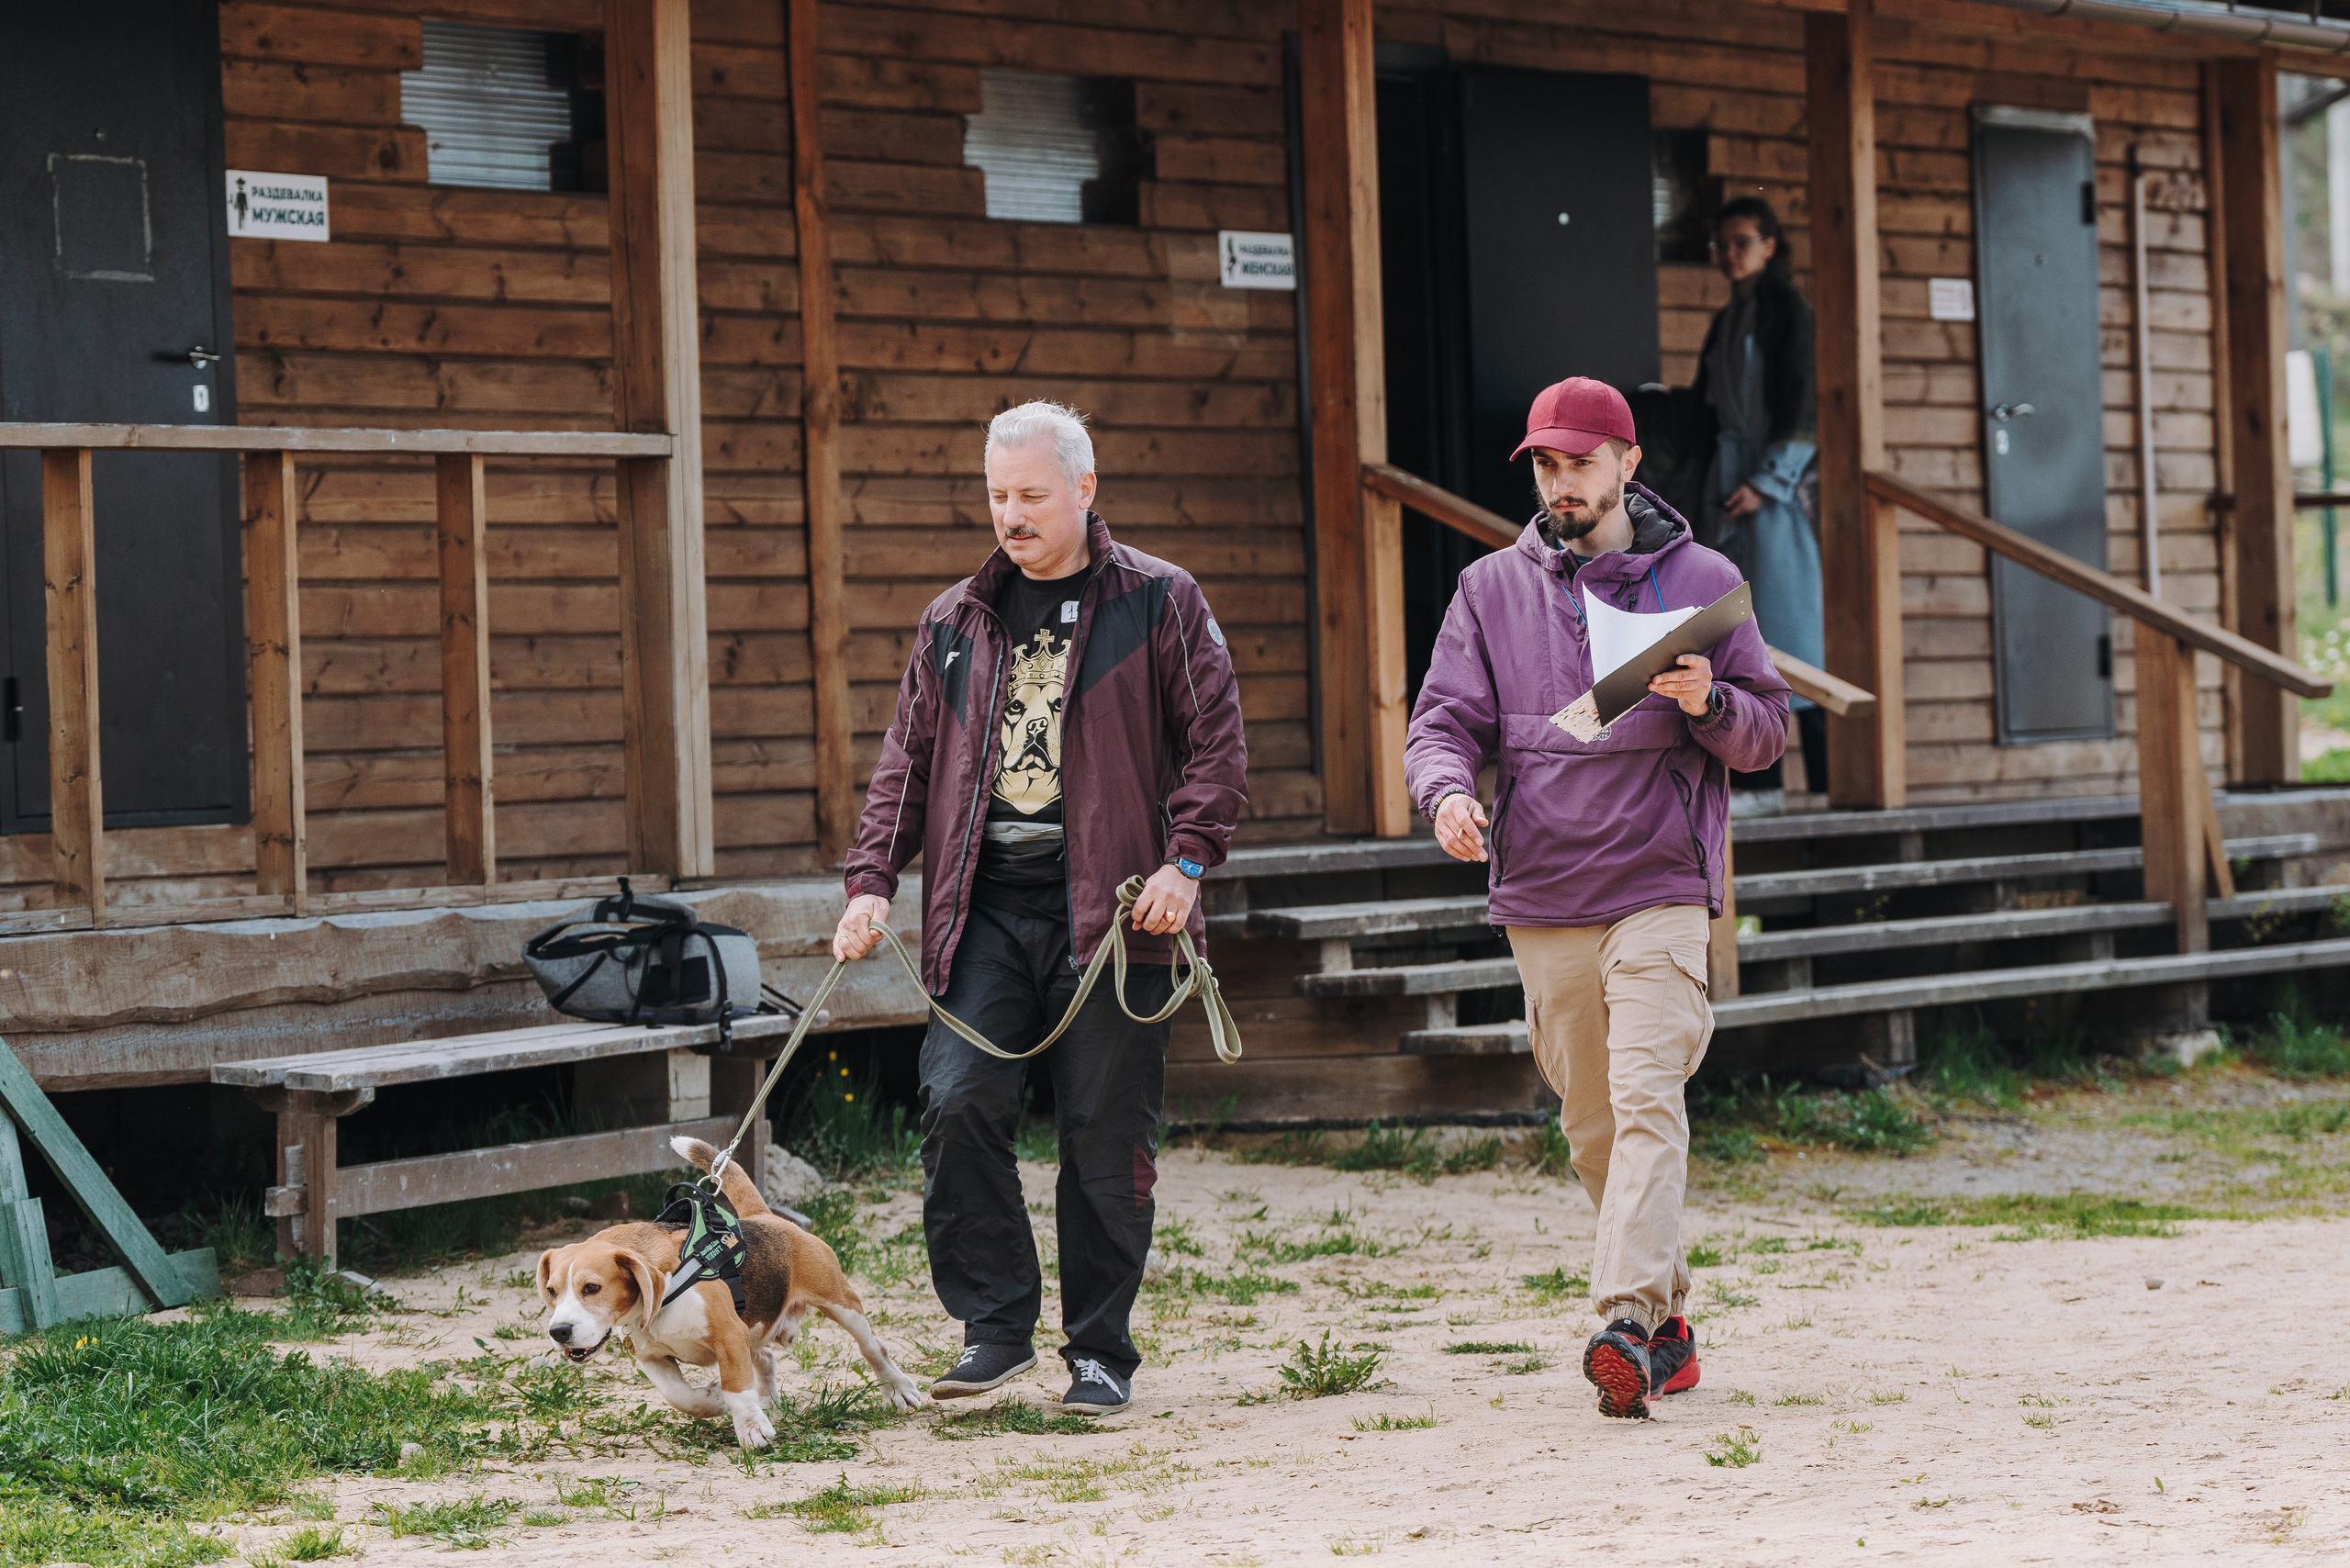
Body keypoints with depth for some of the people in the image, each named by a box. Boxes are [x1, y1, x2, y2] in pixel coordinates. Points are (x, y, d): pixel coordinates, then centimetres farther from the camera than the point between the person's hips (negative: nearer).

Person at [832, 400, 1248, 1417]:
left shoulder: (1159, 603, 4)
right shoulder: (956, 622, 15)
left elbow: (1216, 741, 1)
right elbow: (909, 759, 17)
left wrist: (1186, 860, -12)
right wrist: (872, 880, 5)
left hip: (1111, 910, -3)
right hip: (986, 906, 3)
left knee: (1105, 1134, 0)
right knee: (959, 1104, -12)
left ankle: (1100, 1352, 11)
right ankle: (996, 1326, 0)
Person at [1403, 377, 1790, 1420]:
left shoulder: (1700, 581, 5)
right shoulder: (1493, 590, 11)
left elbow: (1770, 731, 8)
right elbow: (1444, 720, 6)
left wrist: (1708, 705, -15)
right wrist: (1448, 788, -16)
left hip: (1661, 888, -3)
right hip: (1541, 898, 3)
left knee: (1647, 1101, -17)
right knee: (1591, 1126, 9)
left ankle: (1627, 1320, -26)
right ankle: (1667, 1308, 24)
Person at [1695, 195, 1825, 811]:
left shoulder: (1784, 307, -5)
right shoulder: (1727, 320, 19)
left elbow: (1799, 397, -11)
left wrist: (1767, 481, -16)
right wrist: (1715, 482, 13)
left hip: (1775, 483, -8)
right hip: (1729, 482, 8)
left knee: (1788, 620, -10)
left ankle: (1827, 778, -10)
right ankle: (1759, 781, 2)